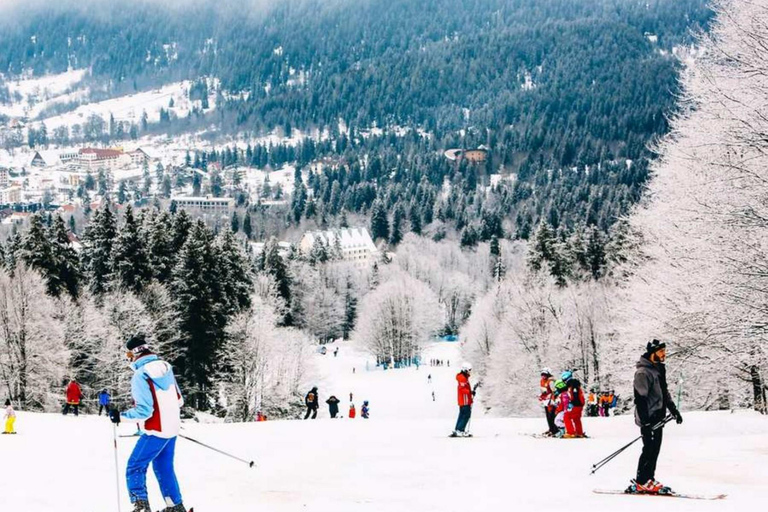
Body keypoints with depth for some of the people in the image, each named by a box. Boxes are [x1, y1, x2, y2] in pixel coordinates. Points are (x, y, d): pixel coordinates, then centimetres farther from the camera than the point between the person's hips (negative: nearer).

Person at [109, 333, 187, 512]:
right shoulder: (165, 367, 4)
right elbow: (179, 400, 10)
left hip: (155, 431, -7)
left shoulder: (140, 375, -18)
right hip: (172, 428, 7)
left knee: (135, 468, 3)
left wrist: (120, 416, -10)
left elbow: (144, 411, -21)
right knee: (164, 468, 20)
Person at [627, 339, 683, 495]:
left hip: (658, 417, 9)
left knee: (655, 449, 9)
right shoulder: (643, 372, -15)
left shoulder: (659, 369, 15)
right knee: (650, 449, -8)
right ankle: (641, 483, -4)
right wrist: (644, 420, -24)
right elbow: (640, 397, -20)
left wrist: (673, 410, 22)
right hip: (649, 418, -9)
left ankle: (648, 479, 15)